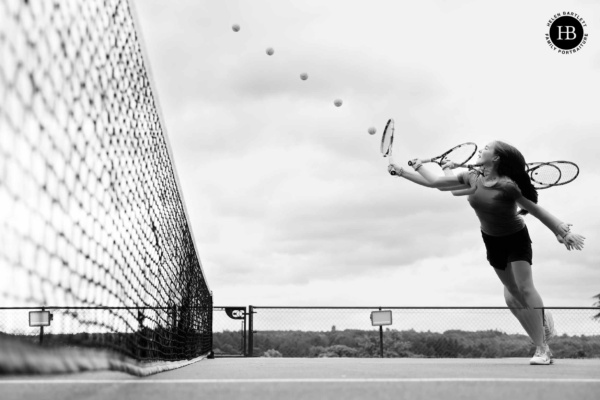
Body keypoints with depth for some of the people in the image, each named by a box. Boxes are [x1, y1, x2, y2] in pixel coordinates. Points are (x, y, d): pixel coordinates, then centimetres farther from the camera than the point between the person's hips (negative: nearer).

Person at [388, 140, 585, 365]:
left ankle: (542, 350, -9)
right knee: (512, 292, 3)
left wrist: (563, 232, -15)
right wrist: (401, 171, -10)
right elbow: (432, 182, -9)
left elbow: (535, 209, -19)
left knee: (525, 288, -14)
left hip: (516, 239, -5)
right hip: (492, 240, 5)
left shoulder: (507, 186, -29)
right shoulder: (472, 179, -14)